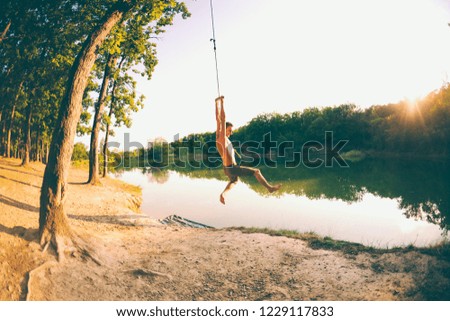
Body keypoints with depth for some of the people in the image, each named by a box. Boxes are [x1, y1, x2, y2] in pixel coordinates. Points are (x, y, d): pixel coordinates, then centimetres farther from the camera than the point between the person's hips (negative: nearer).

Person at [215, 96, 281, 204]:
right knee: (256, 171, 1)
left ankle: (223, 193, 18)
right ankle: (269, 187, 15)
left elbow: (218, 119, 6)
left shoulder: (218, 137, 3)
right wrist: (221, 102, -21)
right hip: (232, 168, -9)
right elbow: (223, 119, -23)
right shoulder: (222, 138, -19)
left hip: (227, 168, 9)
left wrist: (217, 103, 9)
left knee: (234, 181, 36)